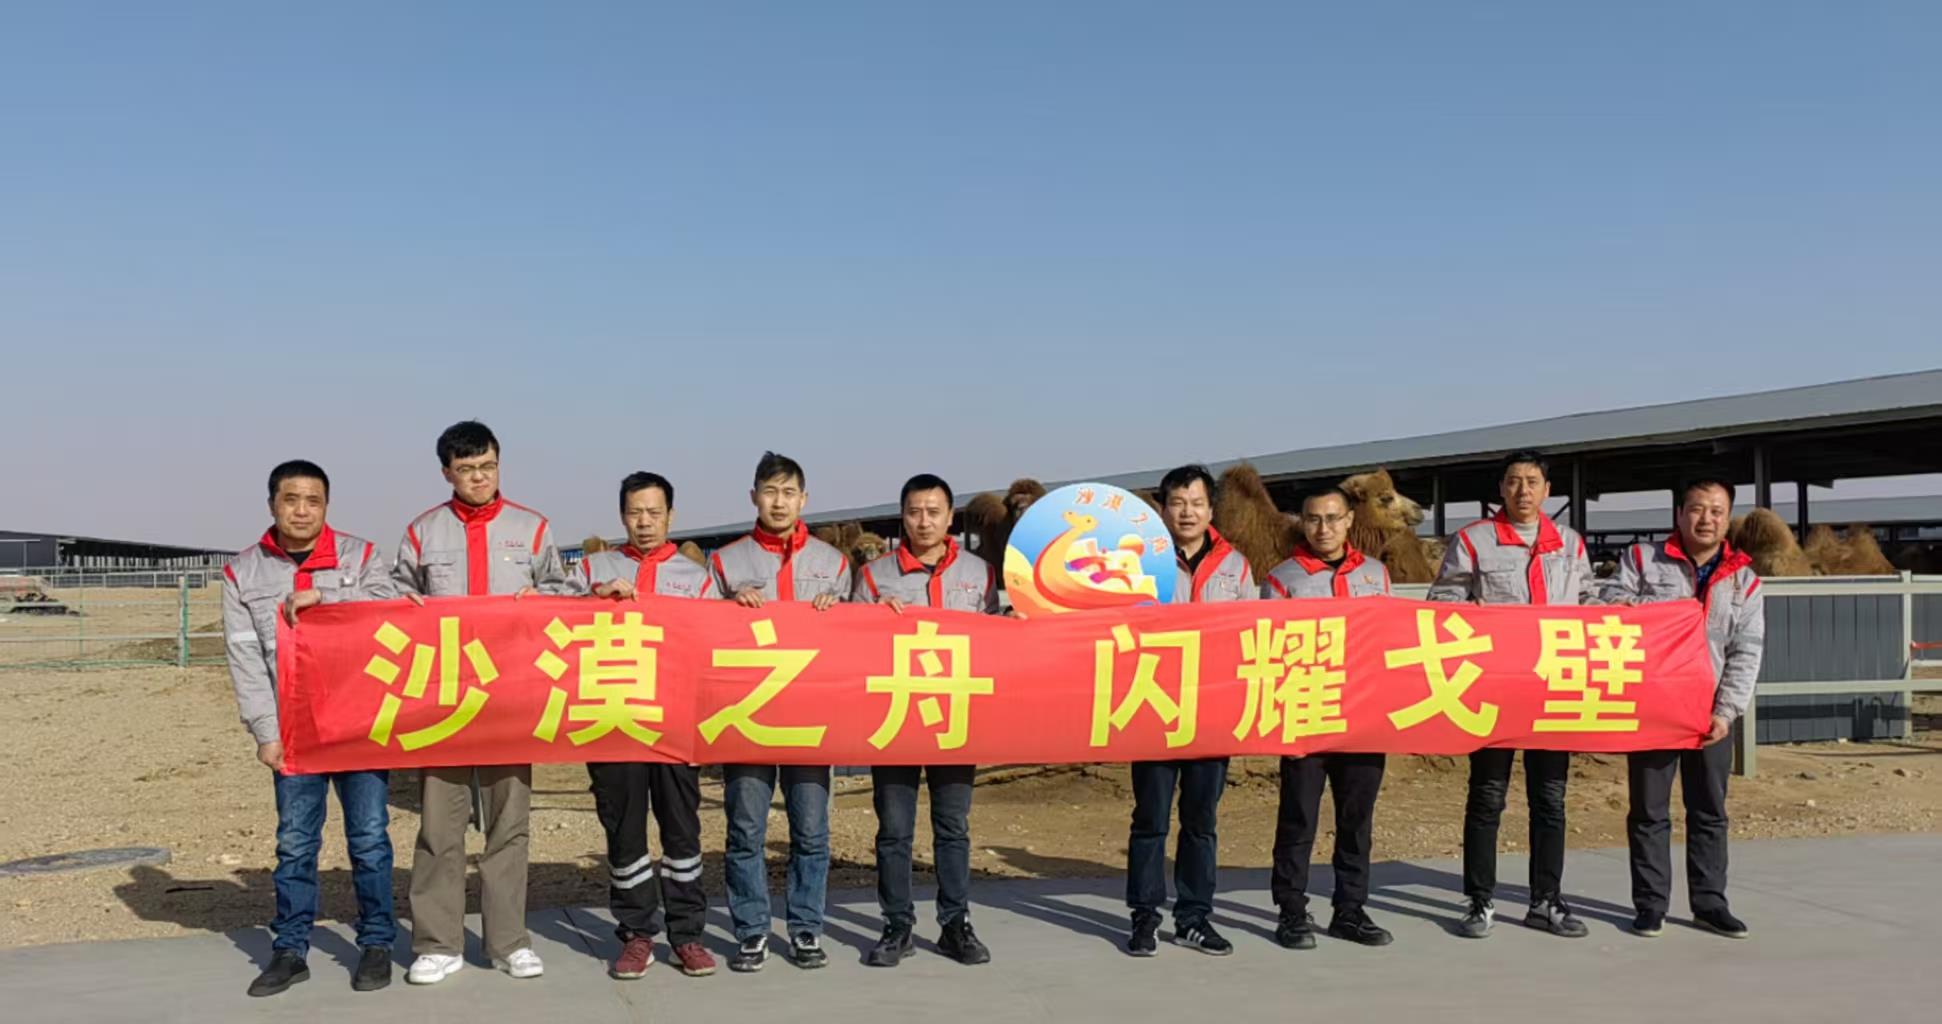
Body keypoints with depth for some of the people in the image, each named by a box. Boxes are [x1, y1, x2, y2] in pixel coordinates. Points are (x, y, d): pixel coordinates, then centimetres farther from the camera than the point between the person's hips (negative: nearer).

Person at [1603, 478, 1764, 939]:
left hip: (1711, 713, 2)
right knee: (1649, 811, 4)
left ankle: (1709, 901, 22)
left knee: (1710, 811, 10)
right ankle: (1650, 904, 13)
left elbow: (1746, 652, 1)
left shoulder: (1744, 579, 6)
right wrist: (1660, 605, -23)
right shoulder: (1642, 560, 1)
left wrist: (1726, 711, -8)